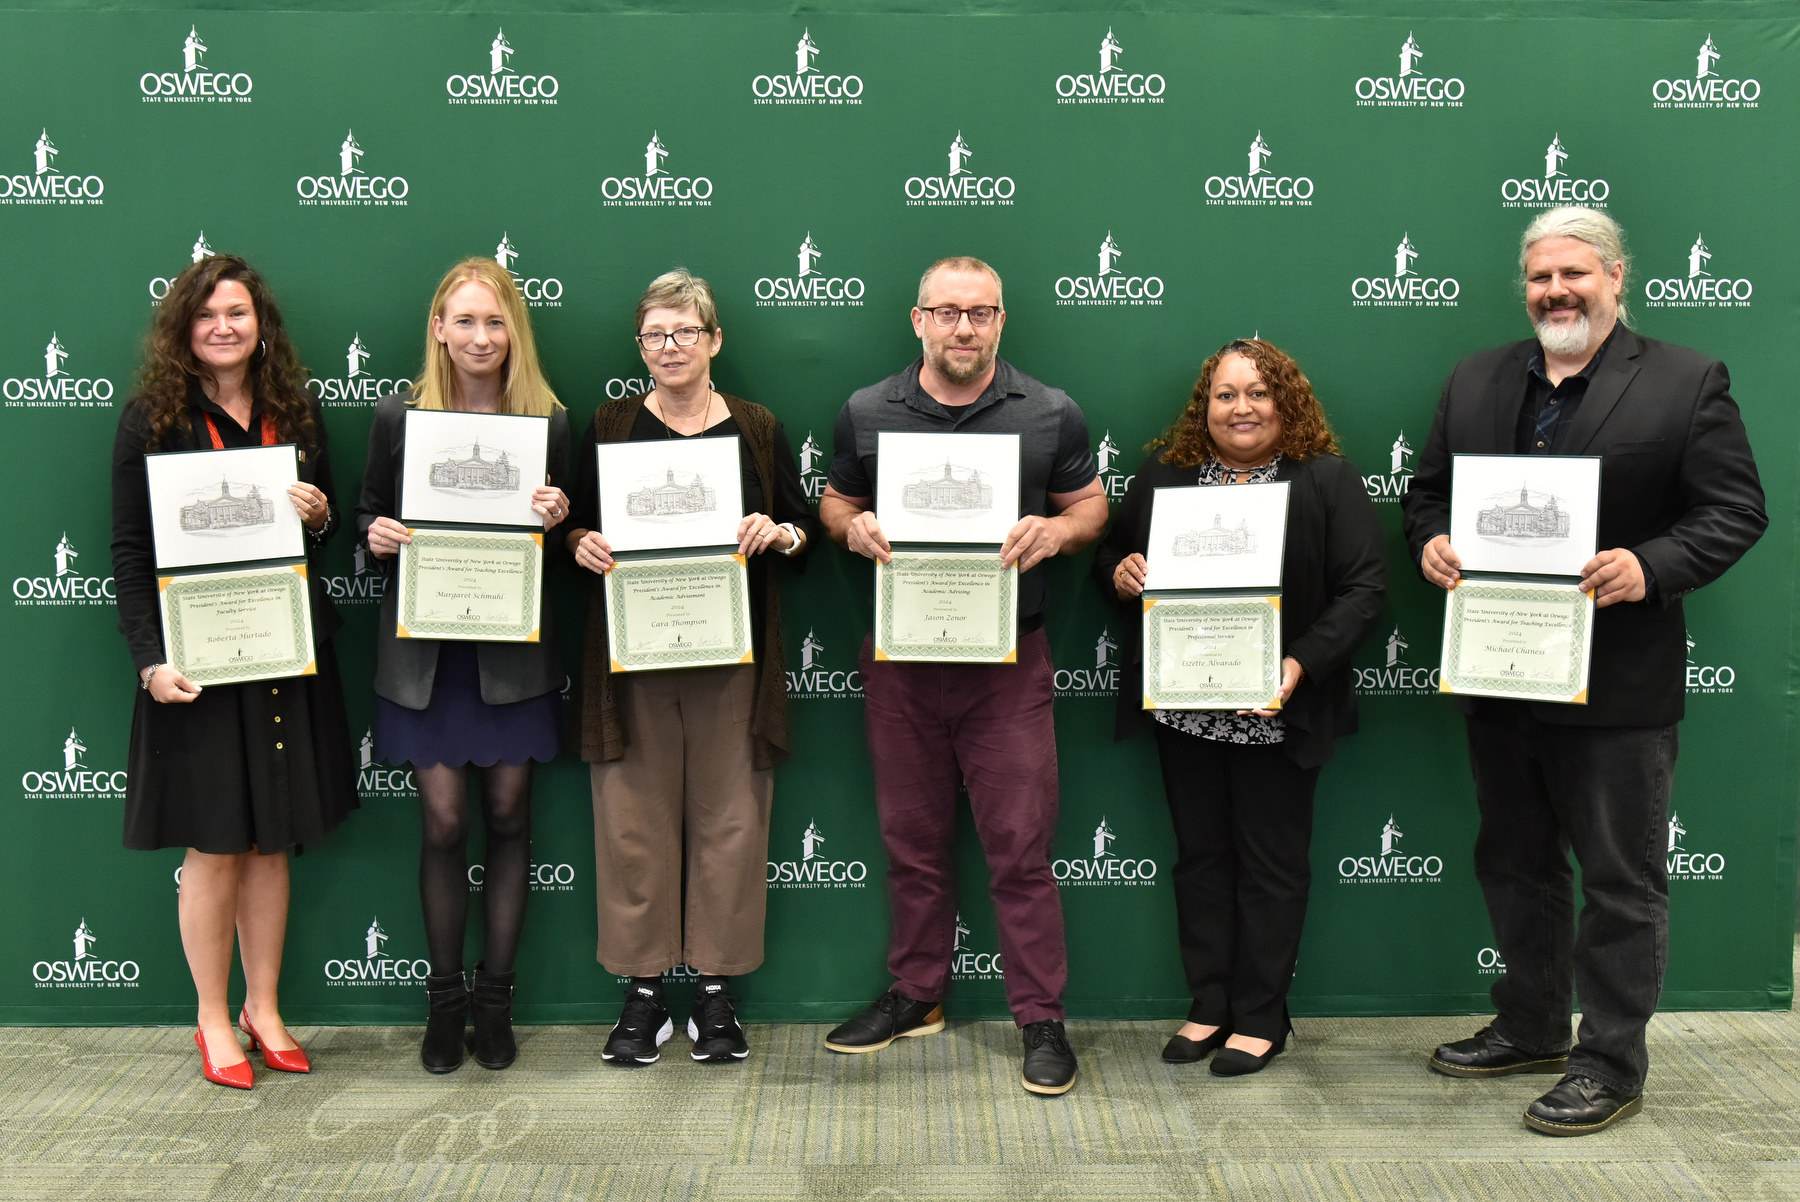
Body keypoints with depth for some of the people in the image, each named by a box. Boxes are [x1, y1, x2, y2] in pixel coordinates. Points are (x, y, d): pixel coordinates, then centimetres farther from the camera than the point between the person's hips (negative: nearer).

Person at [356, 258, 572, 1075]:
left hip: (514, 650, 0)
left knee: (507, 816, 7)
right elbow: (370, 514, 11)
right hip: (424, 651, 0)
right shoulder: (398, 416, 2)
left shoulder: (550, 422, 0)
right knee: (442, 822, 2)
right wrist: (376, 534, -11)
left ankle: (496, 996, 22)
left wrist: (557, 520, -15)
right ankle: (445, 999, 19)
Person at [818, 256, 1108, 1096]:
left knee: (1020, 846, -1)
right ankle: (916, 994, 30)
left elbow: (1091, 505, 9)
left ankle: (1041, 1019, 11)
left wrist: (1055, 530, -13)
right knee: (910, 838, 13)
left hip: (1008, 661, -2)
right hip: (899, 658, 2)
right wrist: (853, 527, -9)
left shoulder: (1052, 416, 1)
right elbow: (834, 501, 14)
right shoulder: (866, 413, 5)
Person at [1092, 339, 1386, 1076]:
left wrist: (1301, 664, -21)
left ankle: (1261, 1018, 19)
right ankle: (1209, 1007, 25)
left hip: (1275, 714, -4)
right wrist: (1119, 574, -8)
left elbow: (1365, 588, -9)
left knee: (1271, 862, 7)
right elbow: (1113, 555, 16)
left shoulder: (1329, 480, -4)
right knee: (1200, 856, 12)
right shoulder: (1164, 472, 8)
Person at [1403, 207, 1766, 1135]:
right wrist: (1431, 541, -8)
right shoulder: (1475, 381, 10)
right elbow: (1428, 490, 14)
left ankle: (1612, 1065, 17)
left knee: (1621, 880, 5)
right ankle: (1531, 1029, 35)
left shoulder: (1686, 382, -5)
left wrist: (1651, 566, -24)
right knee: (1512, 863, 18)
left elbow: (1735, 511, -8)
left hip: (1615, 682, -5)